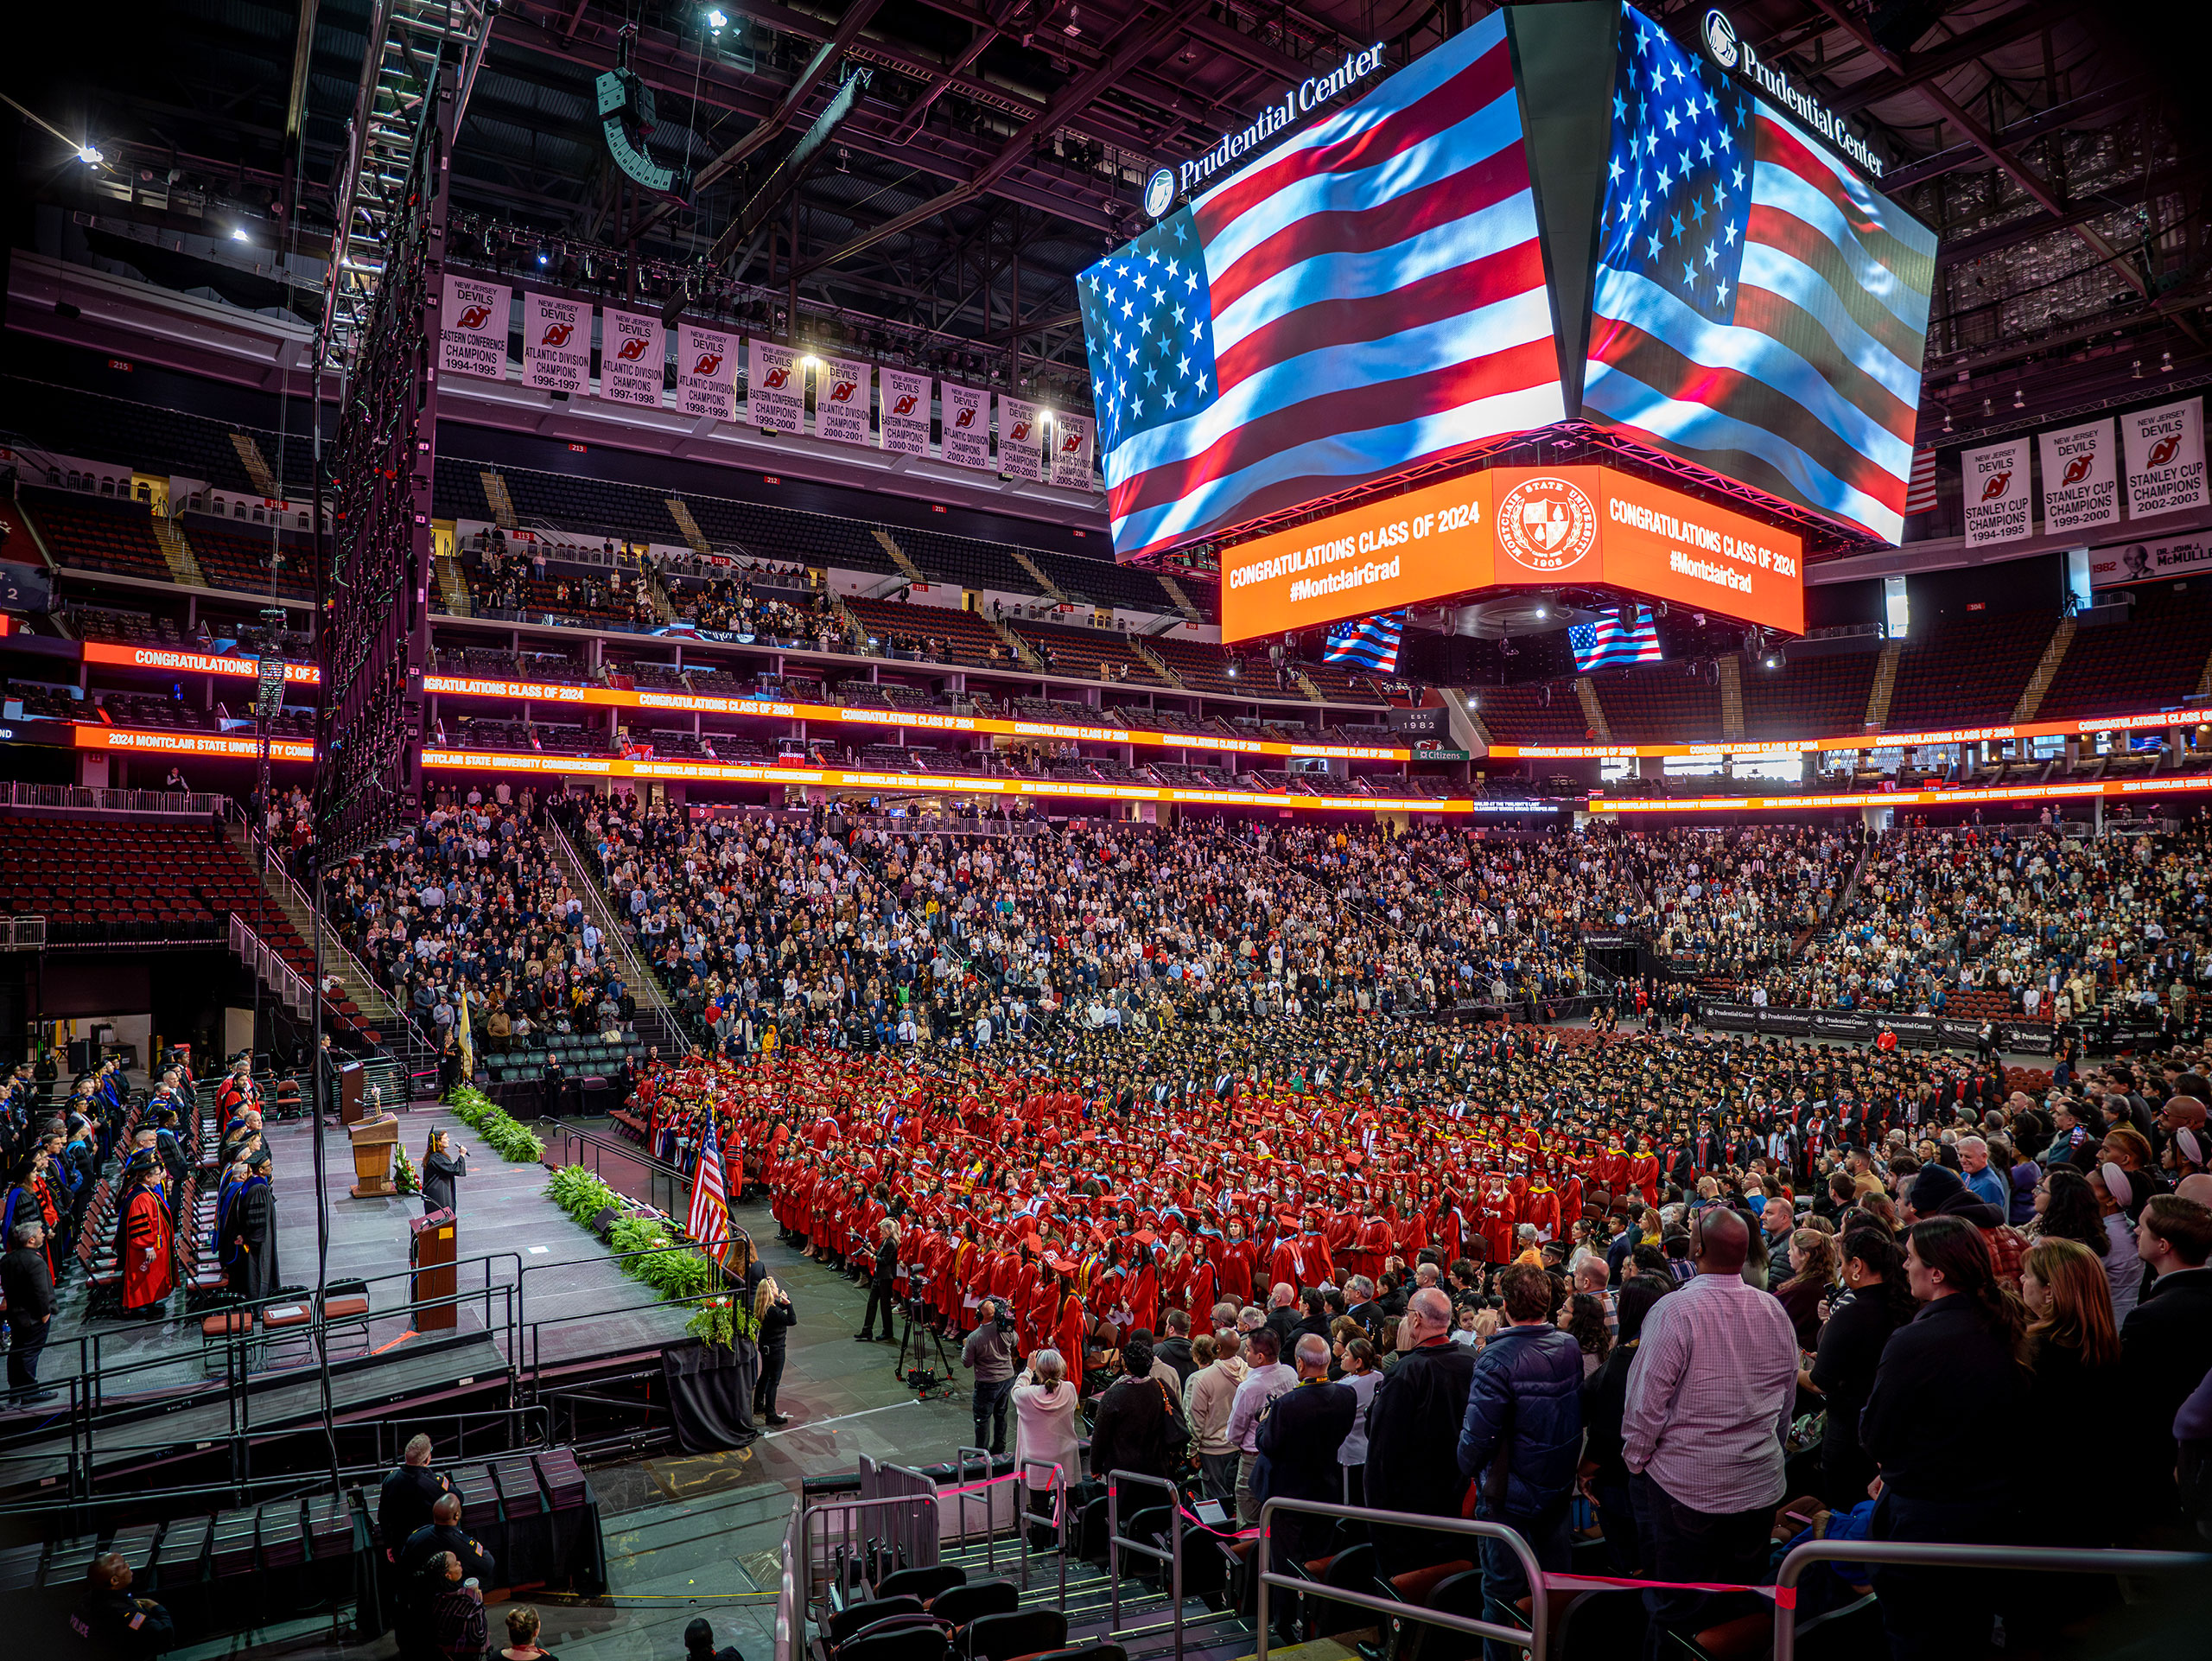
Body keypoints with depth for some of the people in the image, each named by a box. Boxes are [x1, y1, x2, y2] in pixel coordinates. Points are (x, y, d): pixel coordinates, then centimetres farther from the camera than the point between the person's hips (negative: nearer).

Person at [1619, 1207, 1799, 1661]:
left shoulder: (1674, 1310, -21)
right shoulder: (1774, 1311, -2)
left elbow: (1648, 1398, -17)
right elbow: (1788, 1395, 12)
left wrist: (1636, 1457, 0)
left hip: (1686, 1482, -5)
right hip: (1759, 1483, 5)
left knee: (1675, 1609, 7)